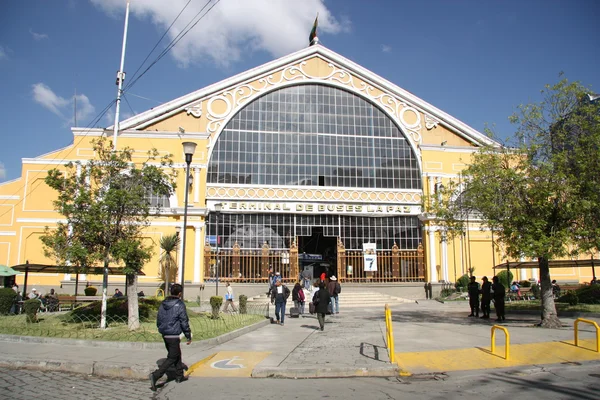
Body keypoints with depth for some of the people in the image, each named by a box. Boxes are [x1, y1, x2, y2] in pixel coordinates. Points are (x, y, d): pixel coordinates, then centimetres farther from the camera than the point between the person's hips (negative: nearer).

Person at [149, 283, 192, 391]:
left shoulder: (163, 304, 5)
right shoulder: (180, 305, -15)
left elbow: (158, 320, 12)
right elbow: (184, 322, -11)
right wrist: (189, 337, -2)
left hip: (164, 335, 8)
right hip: (174, 336, -8)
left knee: (177, 355, 21)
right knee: (172, 358, 1)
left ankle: (179, 376, 30)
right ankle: (155, 375, -13)